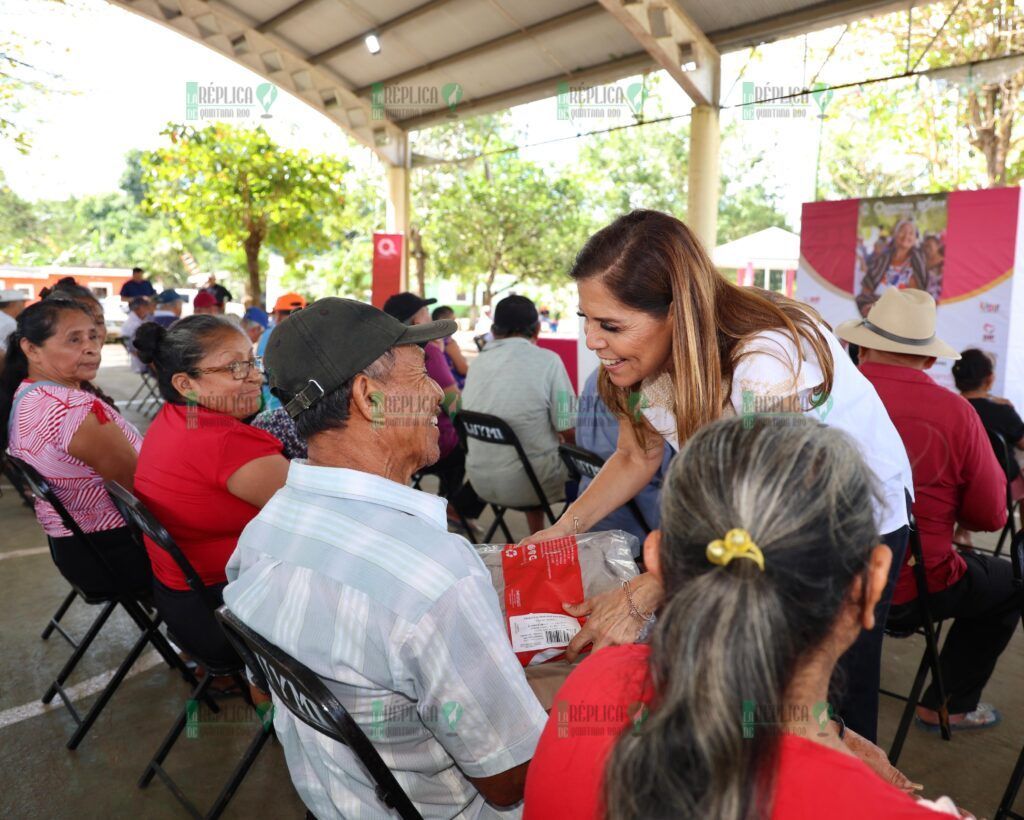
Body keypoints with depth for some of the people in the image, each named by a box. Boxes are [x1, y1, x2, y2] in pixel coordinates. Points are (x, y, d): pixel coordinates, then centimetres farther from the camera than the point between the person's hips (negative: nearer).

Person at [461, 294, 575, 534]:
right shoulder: (547, 361, -11)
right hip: (524, 484, -5)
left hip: (480, 482, 5)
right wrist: (562, 437, 13)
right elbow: (570, 433, -12)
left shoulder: (478, 362, 3)